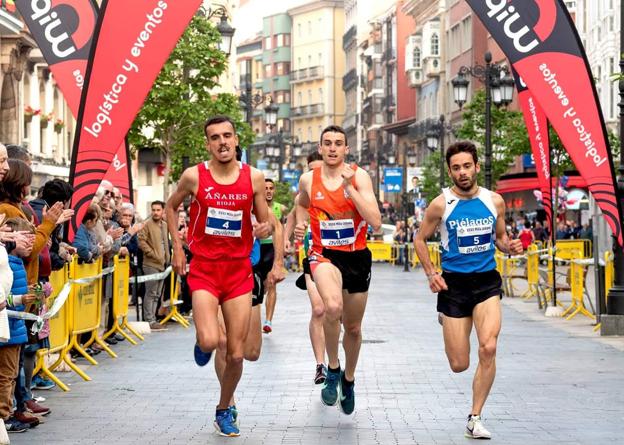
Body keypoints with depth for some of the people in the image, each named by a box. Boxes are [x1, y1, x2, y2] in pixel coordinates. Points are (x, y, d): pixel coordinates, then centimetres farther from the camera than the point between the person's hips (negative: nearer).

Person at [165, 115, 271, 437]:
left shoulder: (254, 177, -2)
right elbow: (171, 207, 13)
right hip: (204, 268, -2)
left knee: (236, 354, 4)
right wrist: (177, 248, 4)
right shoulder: (194, 176, -5)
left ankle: (224, 410, 29)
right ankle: (202, 343, 18)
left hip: (239, 269, 2)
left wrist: (265, 229, -16)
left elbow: (265, 221, 8)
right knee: (210, 342, -22)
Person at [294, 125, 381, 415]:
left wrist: (349, 188, -23)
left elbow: (376, 222, -19)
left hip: (356, 256, 1)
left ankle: (348, 378, 43)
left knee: (353, 327, 15)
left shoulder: (359, 176, -8)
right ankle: (332, 369, -10)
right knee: (333, 307, -33)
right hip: (324, 253, -1)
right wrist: (300, 223, 3)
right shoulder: (308, 179, -2)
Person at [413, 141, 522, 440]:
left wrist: (510, 246, -7)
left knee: (488, 348, -20)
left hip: (487, 281, 1)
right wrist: (431, 274, -6)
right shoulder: (441, 204, -5)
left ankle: (475, 418, -5)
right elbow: (420, 240, 7)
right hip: (454, 283, -1)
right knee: (459, 365, 2)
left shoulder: (494, 201, 1)